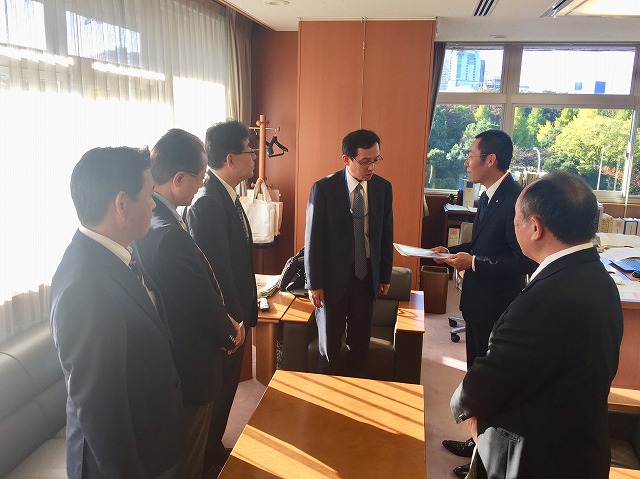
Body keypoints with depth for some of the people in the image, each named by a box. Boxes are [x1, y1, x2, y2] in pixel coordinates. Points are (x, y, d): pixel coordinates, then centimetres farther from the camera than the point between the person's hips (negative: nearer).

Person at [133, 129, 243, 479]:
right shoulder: (170, 236, -33)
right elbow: (204, 305, -23)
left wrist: (223, 321, 1)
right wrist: (230, 333, -3)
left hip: (161, 360, 9)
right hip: (188, 369, -9)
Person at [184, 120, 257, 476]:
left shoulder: (226, 196, 6)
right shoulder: (208, 204, -25)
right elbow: (215, 273, -26)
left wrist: (244, 310, 13)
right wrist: (233, 321, -19)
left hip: (233, 314, 9)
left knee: (225, 386, 22)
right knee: (216, 391, 10)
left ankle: (214, 449, 42)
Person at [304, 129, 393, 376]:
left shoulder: (383, 187, -1)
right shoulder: (323, 188, -12)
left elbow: (386, 235, 6)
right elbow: (313, 238, -9)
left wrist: (385, 275, 9)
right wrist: (314, 283, -9)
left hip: (367, 275, 3)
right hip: (333, 277, -3)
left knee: (360, 342, 14)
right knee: (330, 345, 12)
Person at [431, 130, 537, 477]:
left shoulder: (516, 199, -23)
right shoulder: (488, 197, 7)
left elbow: (525, 262, -25)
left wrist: (474, 262, -23)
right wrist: (453, 251, 4)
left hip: (498, 307, -9)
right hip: (477, 303, 9)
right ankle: (480, 442, 40)